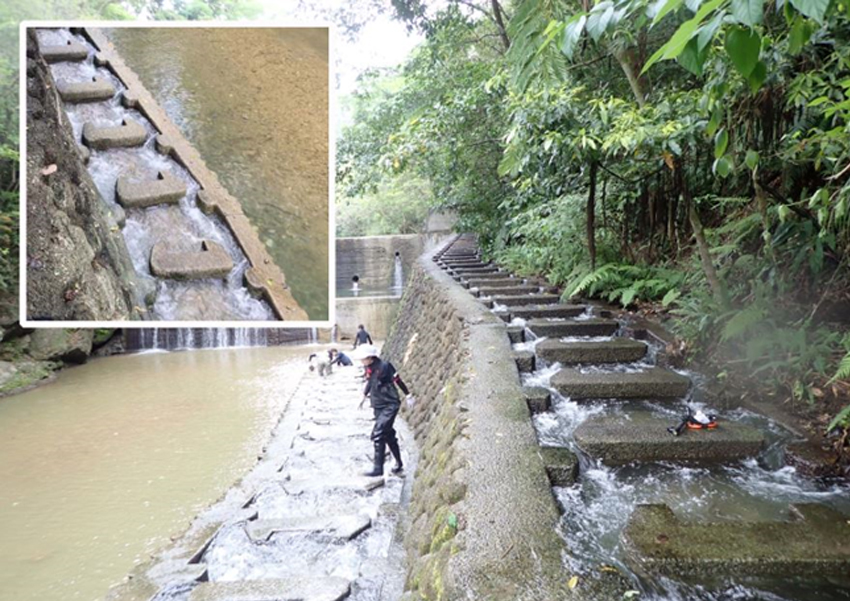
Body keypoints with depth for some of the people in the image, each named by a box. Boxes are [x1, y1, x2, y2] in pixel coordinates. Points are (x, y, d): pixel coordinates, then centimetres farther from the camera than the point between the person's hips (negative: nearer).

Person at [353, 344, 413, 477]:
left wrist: (408, 395, -3)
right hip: (378, 406, 7)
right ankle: (398, 463, 30)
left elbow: (397, 380, -11)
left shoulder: (384, 366, -20)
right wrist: (364, 396, 29)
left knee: (378, 434, -16)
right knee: (388, 435, 15)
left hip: (390, 406, -7)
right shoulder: (369, 368, 1)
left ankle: (378, 468, -10)